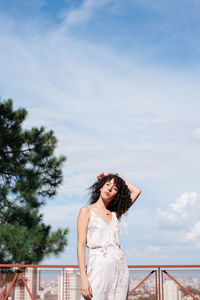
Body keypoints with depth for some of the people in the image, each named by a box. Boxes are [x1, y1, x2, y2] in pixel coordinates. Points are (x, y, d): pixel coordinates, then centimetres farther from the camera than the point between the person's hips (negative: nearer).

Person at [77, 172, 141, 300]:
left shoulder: (114, 214, 17)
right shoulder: (87, 211, 5)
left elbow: (136, 191, 22)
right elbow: (81, 244, -4)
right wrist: (83, 278, -13)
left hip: (121, 269, 5)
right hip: (99, 267, -5)